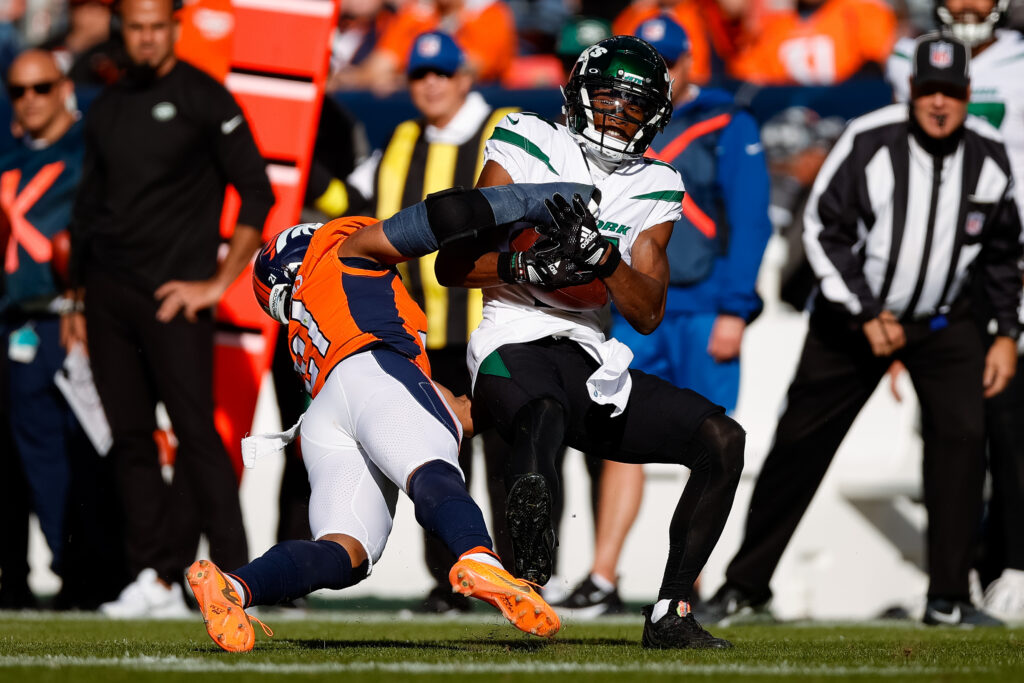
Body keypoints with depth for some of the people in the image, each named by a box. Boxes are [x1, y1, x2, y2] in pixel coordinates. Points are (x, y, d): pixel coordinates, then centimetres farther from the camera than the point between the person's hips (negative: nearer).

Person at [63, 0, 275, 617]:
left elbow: (257, 195, -5)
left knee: (196, 431, -11)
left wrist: (219, 283, -9)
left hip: (174, 296, -6)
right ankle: (153, 578, 6)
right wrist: (80, 299, 16)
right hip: (108, 296, 6)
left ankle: (232, 575, -8)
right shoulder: (108, 108, 16)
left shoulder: (203, 99, -2)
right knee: (130, 439, 3)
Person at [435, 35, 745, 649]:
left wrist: (606, 258, -12)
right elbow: (453, 265, -1)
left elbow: (648, 315, 7)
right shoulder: (528, 150, 4)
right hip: (518, 350, -6)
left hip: (594, 366, 6)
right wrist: (524, 268, -19)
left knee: (722, 439, -7)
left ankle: (671, 615, -5)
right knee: (542, 419, -41)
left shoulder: (654, 191, 16)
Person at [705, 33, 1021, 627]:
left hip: (945, 319, 2)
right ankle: (747, 582, 14)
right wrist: (867, 317, -17)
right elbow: (824, 229, -13)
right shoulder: (869, 142, -19)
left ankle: (949, 598, -7)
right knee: (800, 442, 0)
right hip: (855, 314, -2)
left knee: (962, 434, -15)